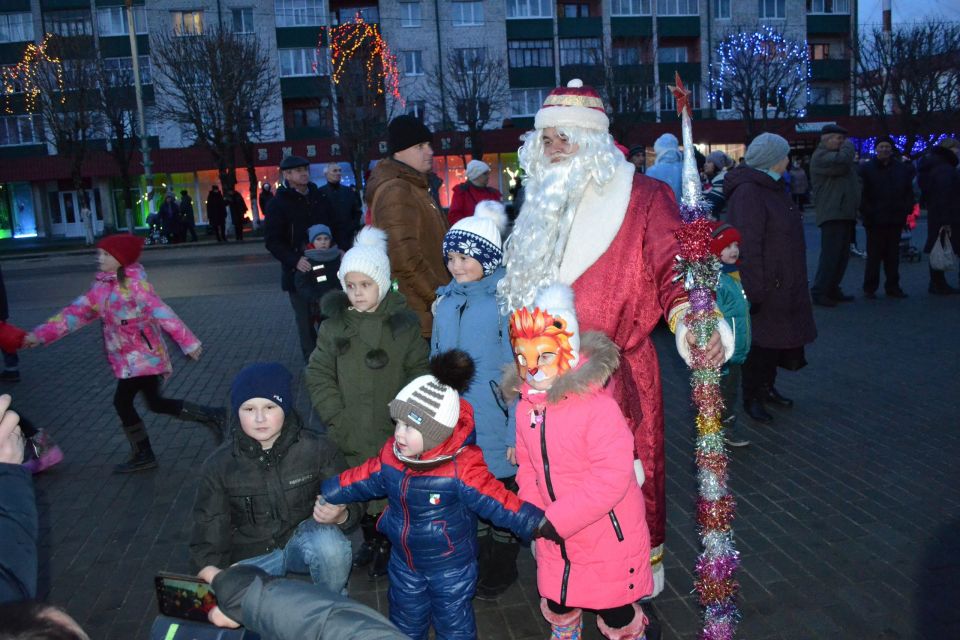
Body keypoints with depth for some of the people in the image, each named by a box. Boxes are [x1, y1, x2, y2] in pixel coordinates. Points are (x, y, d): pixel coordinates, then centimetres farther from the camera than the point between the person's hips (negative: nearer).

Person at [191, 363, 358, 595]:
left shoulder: (319, 449, -13)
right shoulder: (219, 465, -8)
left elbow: (351, 511, -9)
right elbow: (209, 529, -4)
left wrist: (338, 516, -34)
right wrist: (216, 581, -24)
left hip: (304, 538, -1)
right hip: (251, 554, 2)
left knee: (329, 543, -34)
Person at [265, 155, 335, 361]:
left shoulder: (319, 197, 9)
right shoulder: (279, 203, -5)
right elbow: (272, 240, -9)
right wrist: (294, 260, -22)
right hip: (297, 269, -3)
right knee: (305, 317, 4)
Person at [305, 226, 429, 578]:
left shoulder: (404, 323, -4)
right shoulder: (334, 325, 0)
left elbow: (419, 373, -2)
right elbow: (318, 375, 1)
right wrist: (336, 418, -8)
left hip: (393, 433, -2)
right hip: (351, 436, 2)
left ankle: (388, 545, 32)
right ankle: (370, 540, 38)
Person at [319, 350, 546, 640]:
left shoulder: (461, 467, -29)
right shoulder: (392, 454, -11)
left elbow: (494, 500, -30)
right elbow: (364, 479, 4)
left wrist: (535, 522, -39)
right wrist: (325, 493, 9)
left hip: (451, 567, -5)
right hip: (404, 563, 5)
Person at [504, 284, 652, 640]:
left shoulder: (598, 407, -27)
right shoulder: (526, 406, -4)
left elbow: (612, 478, -30)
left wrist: (559, 518, -27)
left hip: (608, 536, -6)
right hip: (556, 535, 6)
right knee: (557, 606, 24)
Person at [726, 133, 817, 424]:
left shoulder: (772, 187, 13)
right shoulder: (748, 193, -20)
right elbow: (747, 246, -26)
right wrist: (754, 289, -27)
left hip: (783, 285, 10)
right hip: (764, 286, -10)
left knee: (777, 338, 19)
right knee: (760, 341, 1)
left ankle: (767, 388, 34)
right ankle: (751, 398, 15)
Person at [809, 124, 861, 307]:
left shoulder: (835, 155, 24)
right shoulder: (821, 157, -8)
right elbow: (841, 162, -27)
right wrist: (848, 146, -7)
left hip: (844, 214, 10)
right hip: (832, 214, -10)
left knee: (842, 255, 12)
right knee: (830, 254, -12)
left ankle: (832, 289, 18)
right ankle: (819, 292, -8)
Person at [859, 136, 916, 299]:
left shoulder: (902, 168, 10)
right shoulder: (866, 169, 1)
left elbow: (908, 193, 12)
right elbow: (863, 195, -3)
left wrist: (908, 212, 1)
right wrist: (867, 214, -11)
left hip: (895, 219, 3)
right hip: (875, 221, -3)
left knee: (893, 255, 9)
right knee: (874, 255, 0)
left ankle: (892, 287, 17)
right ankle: (869, 288, 7)